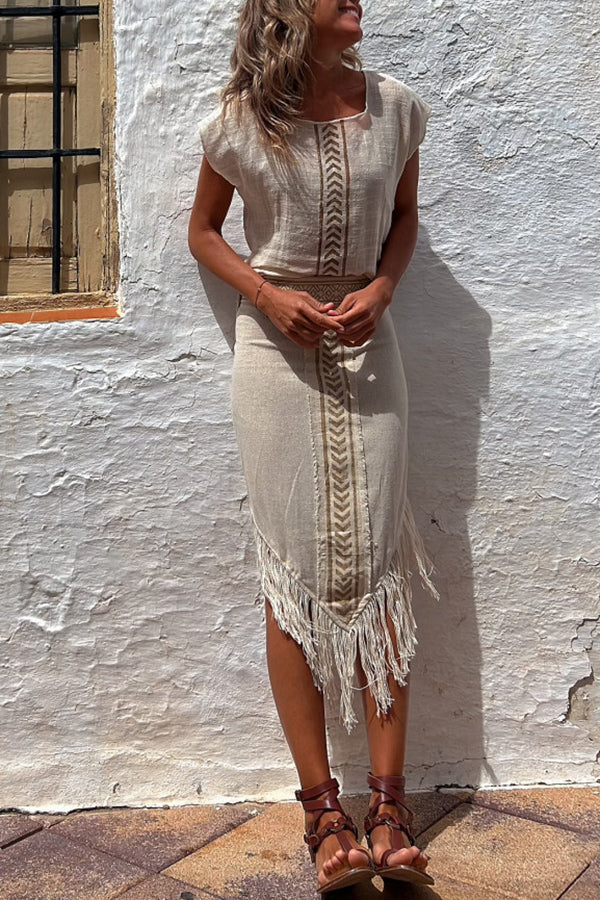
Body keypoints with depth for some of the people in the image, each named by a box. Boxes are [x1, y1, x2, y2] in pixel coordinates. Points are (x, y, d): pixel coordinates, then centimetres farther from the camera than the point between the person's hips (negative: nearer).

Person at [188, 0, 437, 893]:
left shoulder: (395, 106, 1)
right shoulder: (241, 122, -4)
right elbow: (204, 231, 8)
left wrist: (382, 287, -7)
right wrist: (267, 295, -10)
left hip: (365, 347, 2)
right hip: (276, 350, -1)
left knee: (376, 565, -1)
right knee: (295, 572, -1)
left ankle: (389, 808, 9)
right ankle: (324, 810, 9)